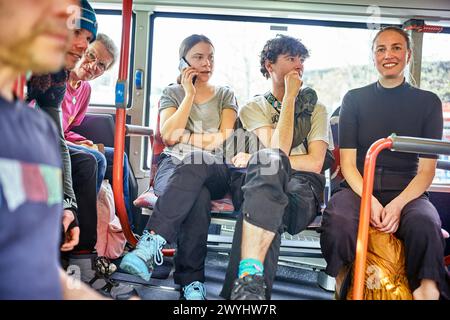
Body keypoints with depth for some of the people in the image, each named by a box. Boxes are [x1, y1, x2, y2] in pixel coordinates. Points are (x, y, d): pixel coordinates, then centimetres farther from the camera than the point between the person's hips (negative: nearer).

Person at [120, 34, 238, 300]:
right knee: (198, 196, -38)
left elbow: (224, 139, 2)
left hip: (214, 172, 0)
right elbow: (168, 136, -1)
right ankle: (193, 281, -39)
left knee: (195, 161, -40)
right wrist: (190, 94, -1)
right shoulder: (172, 94, 18)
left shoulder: (226, 95, 18)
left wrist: (183, 137, -2)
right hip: (173, 169, 0)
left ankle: (152, 242, -45)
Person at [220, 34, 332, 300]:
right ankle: (252, 276, -51)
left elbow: (315, 163, 2)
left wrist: (256, 160, -4)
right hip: (265, 183, 0)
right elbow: (277, 150, -5)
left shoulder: (316, 109, 18)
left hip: (303, 191, 0)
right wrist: (290, 97, -1)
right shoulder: (253, 108, 16)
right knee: (270, 161, -38)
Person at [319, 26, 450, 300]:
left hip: (407, 192, 0)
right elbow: (348, 162, 4)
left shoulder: (428, 102, 10)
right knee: (337, 221, -33)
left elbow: (427, 169, 4)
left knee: (425, 225, -36)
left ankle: (427, 291, -19)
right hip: (359, 188, 1)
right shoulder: (355, 99, 12)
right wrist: (370, 201, -15)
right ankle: (342, 285, -12)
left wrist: (398, 205, -16)